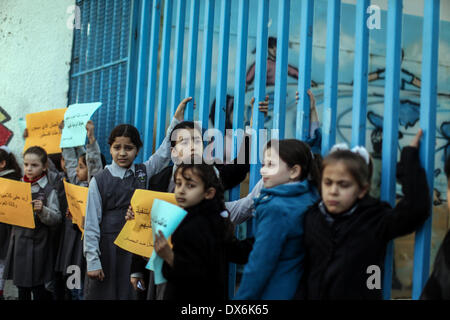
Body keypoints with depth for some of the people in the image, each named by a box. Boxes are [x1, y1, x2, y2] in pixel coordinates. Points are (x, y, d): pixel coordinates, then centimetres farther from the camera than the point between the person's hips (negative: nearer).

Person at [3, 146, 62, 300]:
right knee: (22, 288, 13)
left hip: (38, 244, -5)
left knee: (39, 289, 0)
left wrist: (42, 210, -26)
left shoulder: (49, 191, -6)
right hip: (19, 240, 5)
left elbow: (56, 218, -10)